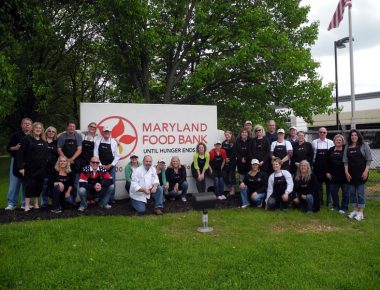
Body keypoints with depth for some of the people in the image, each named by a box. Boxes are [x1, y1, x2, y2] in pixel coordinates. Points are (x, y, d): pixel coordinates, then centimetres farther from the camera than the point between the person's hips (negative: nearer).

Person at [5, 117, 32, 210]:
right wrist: (15, 148, -16)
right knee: (14, 184, 1)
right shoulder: (15, 135, 5)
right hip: (16, 163, -1)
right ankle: (11, 204, 10)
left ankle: (25, 204, 14)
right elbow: (8, 148, 3)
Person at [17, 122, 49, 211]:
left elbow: (47, 153, 16)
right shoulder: (27, 139, -4)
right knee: (30, 185, -5)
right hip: (30, 167, -5)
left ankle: (36, 204, 19)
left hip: (41, 168, 5)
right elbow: (20, 153, -9)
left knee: (39, 186, 8)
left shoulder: (44, 141, 13)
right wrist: (21, 167, -15)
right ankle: (27, 205, 5)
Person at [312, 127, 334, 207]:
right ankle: (319, 200, 18)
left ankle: (329, 201, 14)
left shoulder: (330, 142, 2)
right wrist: (313, 162, 2)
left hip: (328, 166, 0)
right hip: (317, 166, 1)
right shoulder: (314, 142, 3)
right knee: (318, 183, 7)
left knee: (328, 184, 4)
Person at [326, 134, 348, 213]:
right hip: (333, 175, 4)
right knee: (333, 191, 8)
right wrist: (327, 172, 3)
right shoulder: (331, 150, 9)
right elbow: (327, 162, 10)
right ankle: (336, 206, 23)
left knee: (345, 191, 4)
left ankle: (344, 207, 14)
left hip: (343, 174, -4)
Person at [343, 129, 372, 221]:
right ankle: (354, 210, 19)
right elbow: (345, 160, 6)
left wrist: (366, 171, -12)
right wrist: (346, 172, -3)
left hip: (361, 172, -4)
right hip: (350, 173, 4)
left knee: (360, 192, -2)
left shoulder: (364, 145, 0)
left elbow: (369, 159, -3)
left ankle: (360, 212, 5)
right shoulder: (347, 147, 8)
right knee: (352, 192, 8)